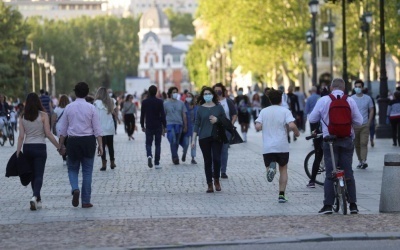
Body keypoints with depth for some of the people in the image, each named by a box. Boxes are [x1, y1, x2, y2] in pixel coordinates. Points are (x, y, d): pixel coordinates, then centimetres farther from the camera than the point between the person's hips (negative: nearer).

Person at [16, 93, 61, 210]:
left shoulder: (23, 117, 2)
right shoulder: (43, 115, -7)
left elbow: (21, 136, -1)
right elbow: (48, 134, -9)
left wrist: (18, 152, 1)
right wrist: (59, 146, -1)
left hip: (27, 148, 3)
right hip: (40, 147, -3)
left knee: (33, 174, 15)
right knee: (39, 175, -3)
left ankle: (38, 200, 21)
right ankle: (35, 196, -26)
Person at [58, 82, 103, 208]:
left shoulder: (69, 107, 0)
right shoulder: (91, 108, -4)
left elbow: (63, 129, 4)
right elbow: (97, 128, -4)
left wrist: (61, 145, 12)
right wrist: (100, 145, 0)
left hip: (73, 141, 1)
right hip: (88, 141, 0)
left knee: (72, 169, 15)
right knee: (87, 171, 7)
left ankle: (75, 189, -13)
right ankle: (86, 201, 8)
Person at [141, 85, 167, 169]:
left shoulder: (145, 102, -2)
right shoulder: (159, 102, -7)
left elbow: (142, 115, 3)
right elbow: (162, 115, -7)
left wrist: (142, 126, 13)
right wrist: (164, 126, -2)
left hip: (148, 126, 1)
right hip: (158, 126, -1)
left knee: (148, 143, 9)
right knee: (158, 144, 6)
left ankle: (149, 155, -21)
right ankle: (157, 163, 4)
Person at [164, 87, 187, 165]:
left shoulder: (181, 103, 11)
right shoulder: (166, 103, 5)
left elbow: (184, 115, 13)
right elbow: (163, 115, 6)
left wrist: (185, 126, 8)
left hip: (179, 124, 3)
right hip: (170, 124, -3)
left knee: (177, 143, 7)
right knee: (173, 141, -16)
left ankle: (174, 158, 19)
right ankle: (175, 157, -13)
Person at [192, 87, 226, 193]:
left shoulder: (218, 107, 6)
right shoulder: (200, 108, 6)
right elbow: (197, 124, 5)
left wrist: (217, 120, -9)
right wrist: (193, 139, -1)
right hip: (204, 138, 0)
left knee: (216, 159, -11)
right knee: (207, 161, 2)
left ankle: (216, 180, 12)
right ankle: (209, 185, 7)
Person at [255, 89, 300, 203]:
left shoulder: (264, 111, 5)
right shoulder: (285, 111, -3)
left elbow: (258, 127, -4)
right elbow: (292, 125, -17)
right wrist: (297, 132, 4)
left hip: (267, 147, 1)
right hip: (282, 146, -1)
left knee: (268, 167, 12)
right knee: (283, 169, 16)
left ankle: (270, 167, -26)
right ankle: (282, 195, 6)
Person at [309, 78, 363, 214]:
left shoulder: (323, 101, -4)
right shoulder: (350, 101, -2)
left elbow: (312, 119, 3)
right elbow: (359, 121, -1)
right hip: (347, 140, 1)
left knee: (330, 174, 2)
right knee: (348, 172, 8)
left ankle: (328, 205, -2)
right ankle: (353, 204, 8)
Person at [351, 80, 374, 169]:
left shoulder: (367, 98, 3)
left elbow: (371, 111, 9)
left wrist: (369, 122, -1)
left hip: (364, 125, -2)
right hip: (354, 125, 2)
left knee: (363, 143, -12)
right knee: (357, 145, 6)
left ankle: (364, 161, -20)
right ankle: (360, 161, 16)